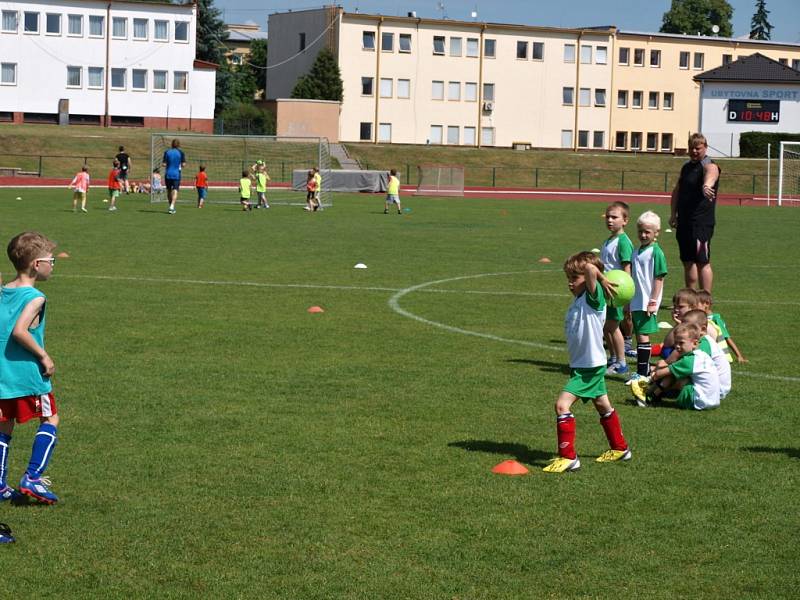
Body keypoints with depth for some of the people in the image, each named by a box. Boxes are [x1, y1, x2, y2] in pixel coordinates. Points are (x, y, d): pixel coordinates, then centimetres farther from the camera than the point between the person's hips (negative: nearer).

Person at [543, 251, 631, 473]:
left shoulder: (593, 298, -17)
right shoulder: (577, 301, 8)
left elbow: (590, 268, -34)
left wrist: (603, 280, -20)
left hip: (591, 365, -10)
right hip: (580, 364, 10)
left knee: (562, 404, -18)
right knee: (602, 405, 23)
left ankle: (568, 456, -16)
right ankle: (620, 448, 39)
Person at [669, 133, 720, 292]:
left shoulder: (710, 166, -9)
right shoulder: (686, 167, 15)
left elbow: (710, 176, -35)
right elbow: (677, 191, 23)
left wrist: (707, 185, -58)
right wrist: (673, 214, 14)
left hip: (702, 223, -8)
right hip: (684, 222, 8)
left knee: (702, 261, -9)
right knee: (688, 262, 13)